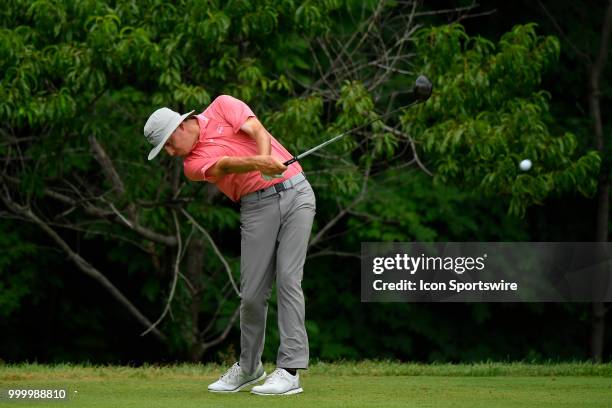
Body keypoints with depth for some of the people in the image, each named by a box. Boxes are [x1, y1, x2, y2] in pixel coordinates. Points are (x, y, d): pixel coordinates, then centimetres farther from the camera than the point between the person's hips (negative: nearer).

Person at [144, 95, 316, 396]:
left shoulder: (223, 107, 5)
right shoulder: (193, 165, 3)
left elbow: (257, 131, -10)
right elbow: (225, 164, -18)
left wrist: (266, 158, -31)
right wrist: (257, 163, -38)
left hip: (295, 192, -2)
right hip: (258, 206, 2)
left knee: (288, 279, -12)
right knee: (252, 292, -2)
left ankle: (290, 370, -16)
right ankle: (249, 367, 20)